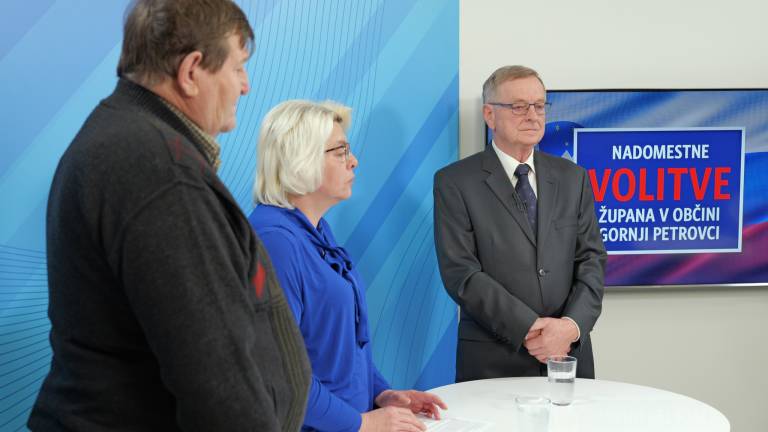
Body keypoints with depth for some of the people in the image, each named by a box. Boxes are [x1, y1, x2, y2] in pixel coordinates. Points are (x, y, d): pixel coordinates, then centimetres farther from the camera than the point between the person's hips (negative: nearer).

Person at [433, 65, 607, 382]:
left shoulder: (572, 177, 9)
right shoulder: (454, 182, -4)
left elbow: (591, 259, 4)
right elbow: (460, 273, -11)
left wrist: (573, 326, -13)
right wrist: (529, 328, -18)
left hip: (569, 355, 4)